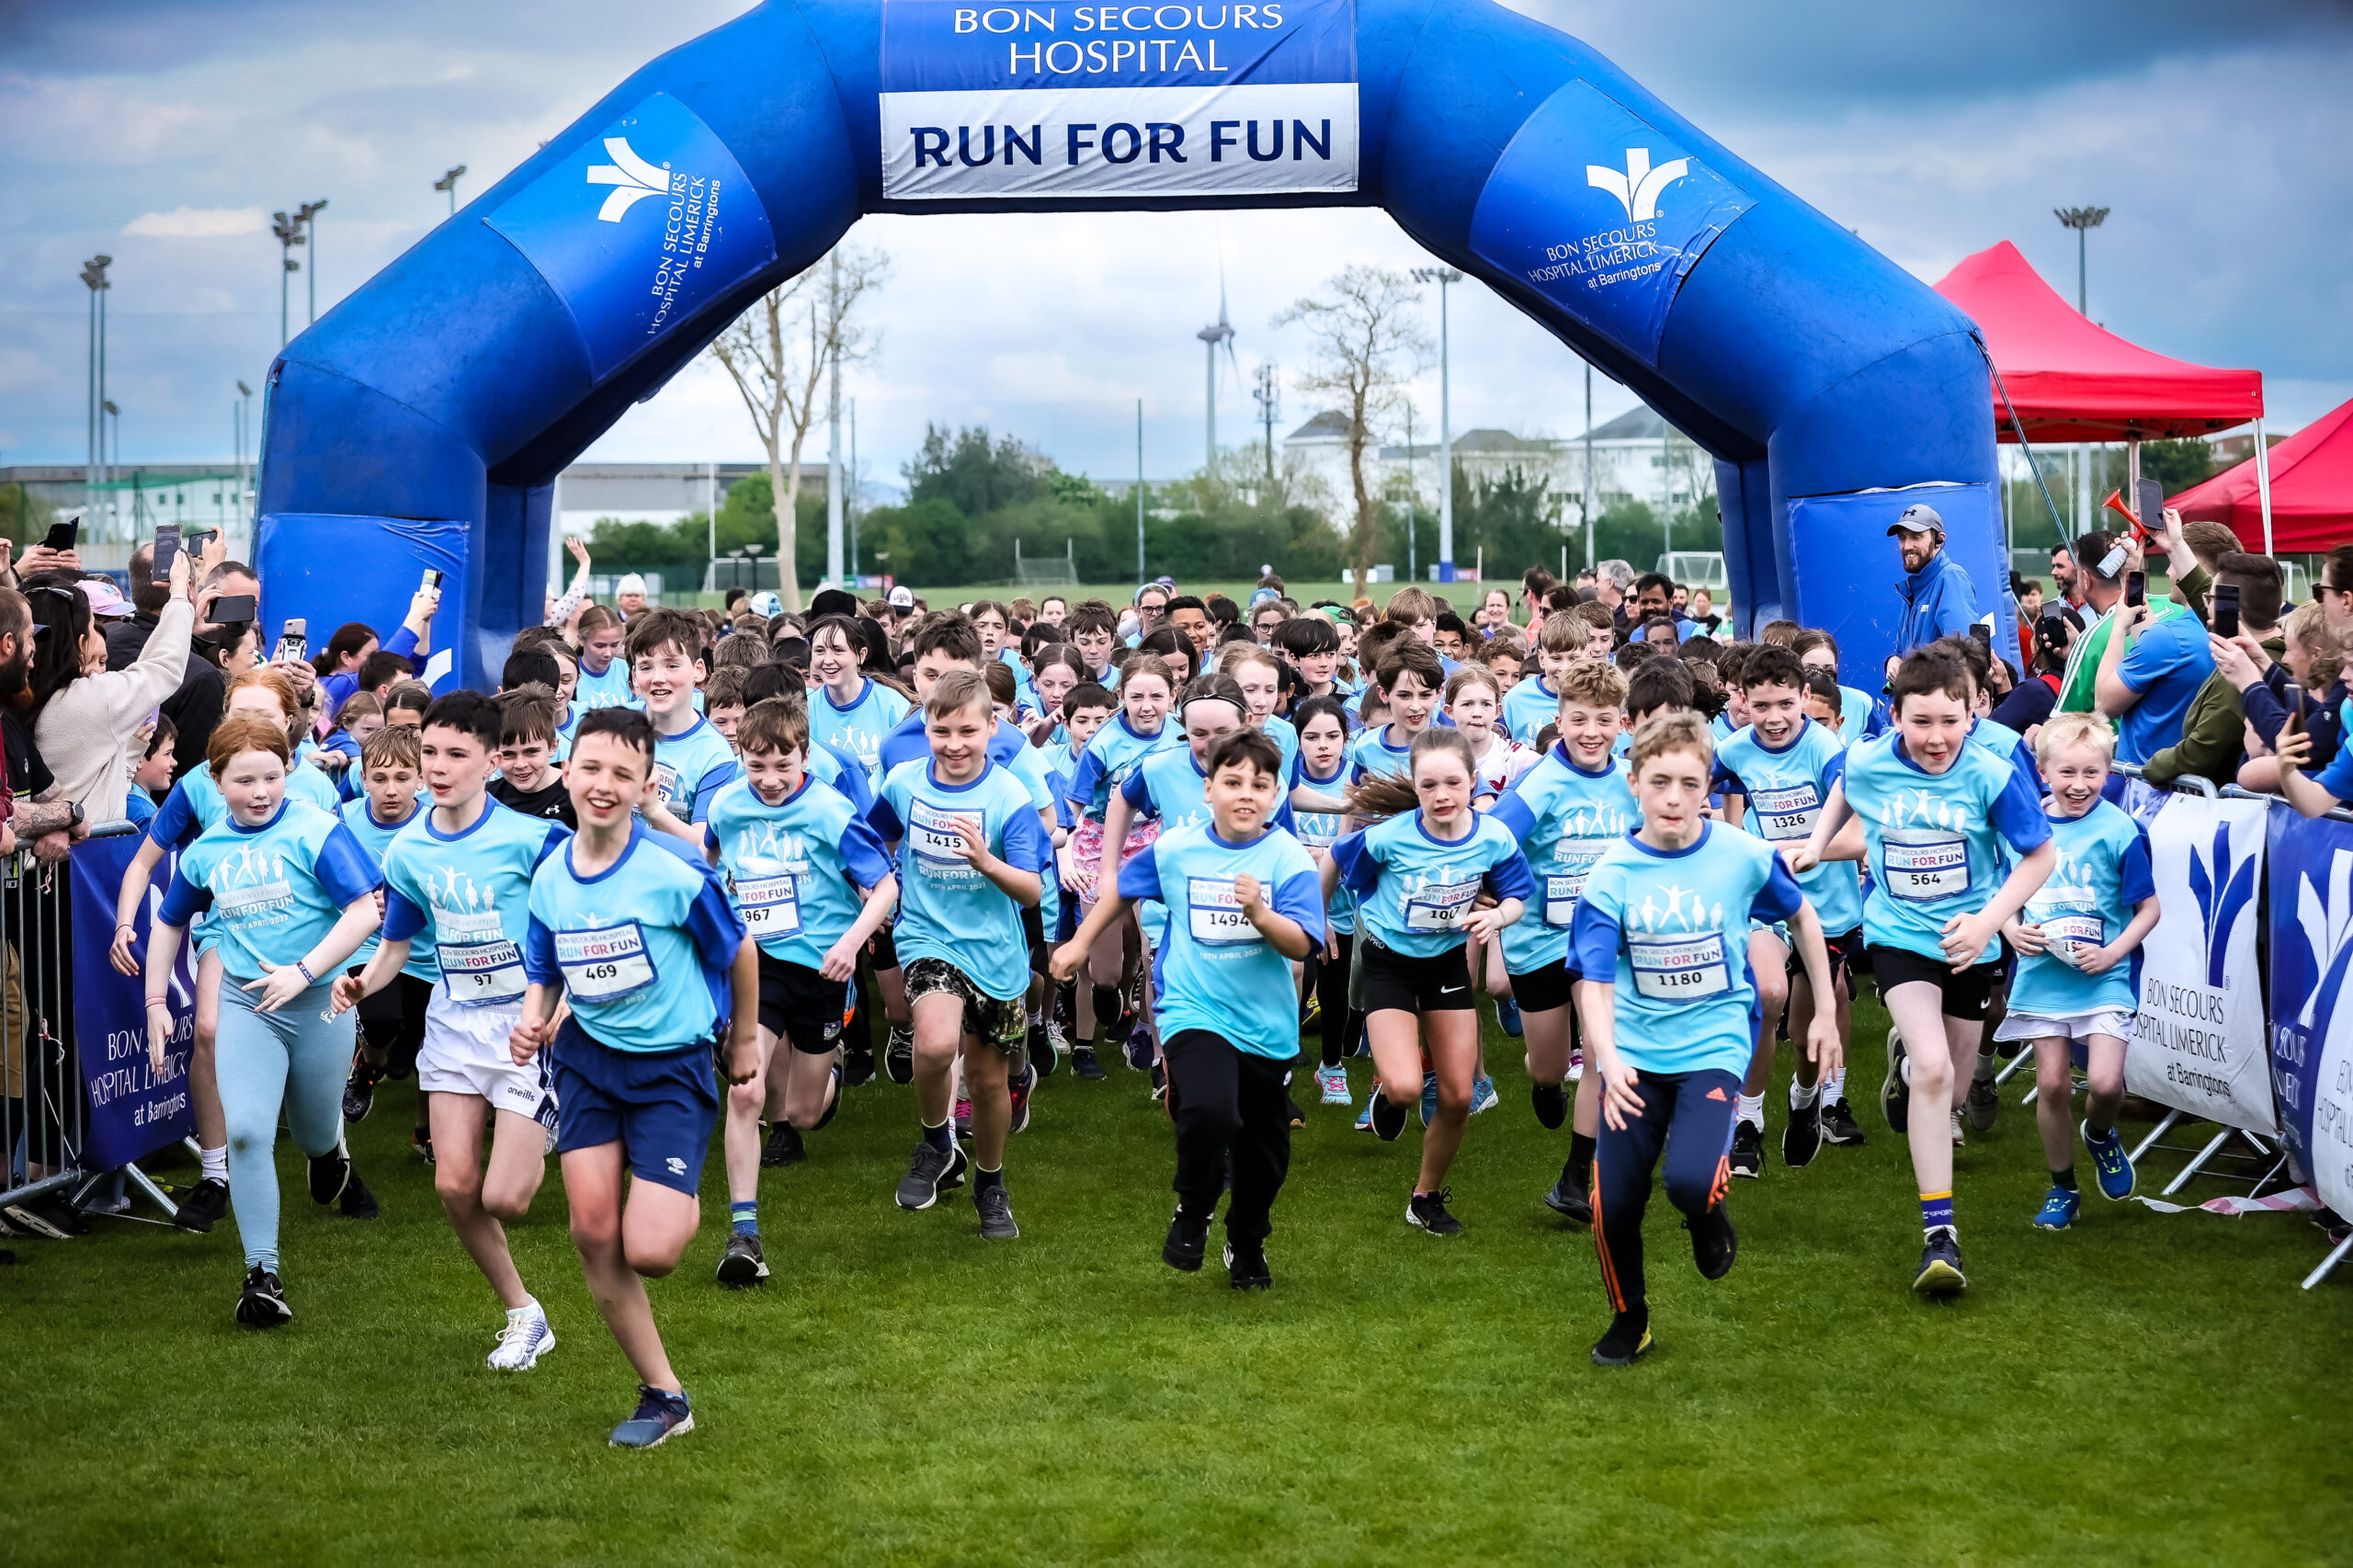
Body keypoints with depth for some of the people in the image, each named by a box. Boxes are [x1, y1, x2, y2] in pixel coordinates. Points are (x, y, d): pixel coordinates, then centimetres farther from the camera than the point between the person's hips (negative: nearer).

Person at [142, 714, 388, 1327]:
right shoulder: (206, 850, 3)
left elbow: (367, 910, -18)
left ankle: (333, 1160, 57)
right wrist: (156, 1003, 15)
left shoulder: (314, 831, -11)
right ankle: (262, 1275, -9)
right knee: (246, 1131, -17)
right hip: (244, 1003, 2)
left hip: (319, 1003, -2)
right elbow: (168, 923, 19)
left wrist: (302, 972, -22)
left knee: (313, 1134, 16)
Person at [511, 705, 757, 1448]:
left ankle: (686, 1209, 25)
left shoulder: (675, 872, -18)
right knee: (594, 1233, -5)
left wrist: (744, 1040, 12)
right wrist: (531, 1022, -11)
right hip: (587, 1057, 5)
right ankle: (664, 1395, 11)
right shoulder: (550, 877, -2)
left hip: (673, 1066, -4)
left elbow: (737, 952, -2)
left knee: (649, 1251, -15)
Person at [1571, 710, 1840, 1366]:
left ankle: (1708, 1216, 13)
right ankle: (1629, 1318, 29)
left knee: (1690, 1181, -26)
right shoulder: (1612, 875, -8)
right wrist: (1607, 1059, -28)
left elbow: (1802, 919, 11)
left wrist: (1826, 1012, 14)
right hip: (1635, 1052, 2)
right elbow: (1594, 982, -11)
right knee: (1614, 1203, -1)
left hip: (1714, 1045, -2)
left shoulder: (1744, 857, -8)